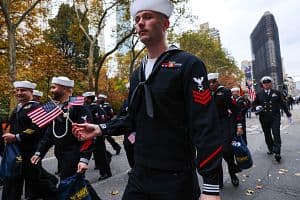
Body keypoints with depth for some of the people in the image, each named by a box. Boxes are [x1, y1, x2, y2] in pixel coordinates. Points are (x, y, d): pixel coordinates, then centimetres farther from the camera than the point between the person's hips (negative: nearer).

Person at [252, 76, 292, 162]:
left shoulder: (276, 93, 5)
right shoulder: (259, 94, 5)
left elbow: (282, 103, 11)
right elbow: (254, 104, 11)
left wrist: (288, 114, 15)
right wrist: (256, 107, -13)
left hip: (275, 117, -1)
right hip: (264, 118, 2)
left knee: (276, 134, -10)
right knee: (267, 135, 11)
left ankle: (277, 152, -9)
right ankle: (271, 149, 28)